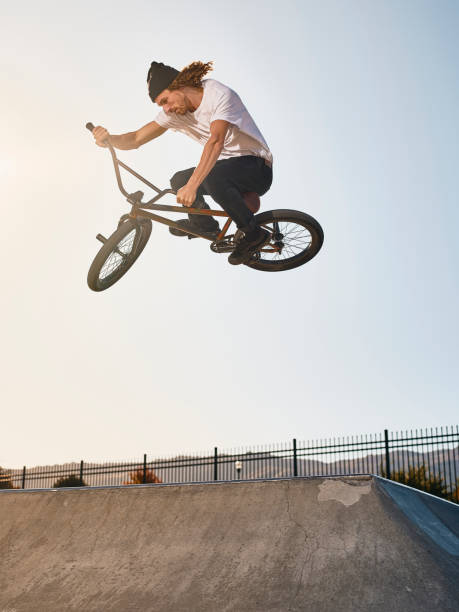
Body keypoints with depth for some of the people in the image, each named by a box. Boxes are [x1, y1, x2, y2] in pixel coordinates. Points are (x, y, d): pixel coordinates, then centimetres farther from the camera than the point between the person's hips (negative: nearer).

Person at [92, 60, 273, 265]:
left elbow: (216, 142, -39)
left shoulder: (220, 95, -23)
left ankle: (253, 234, -18)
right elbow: (137, 139, -2)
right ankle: (205, 225, 21)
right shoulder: (174, 110, 0)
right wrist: (109, 139, -24)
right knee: (179, 181, -5)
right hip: (226, 166, 8)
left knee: (211, 176, -33)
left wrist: (192, 186, -49)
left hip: (257, 170, -7)